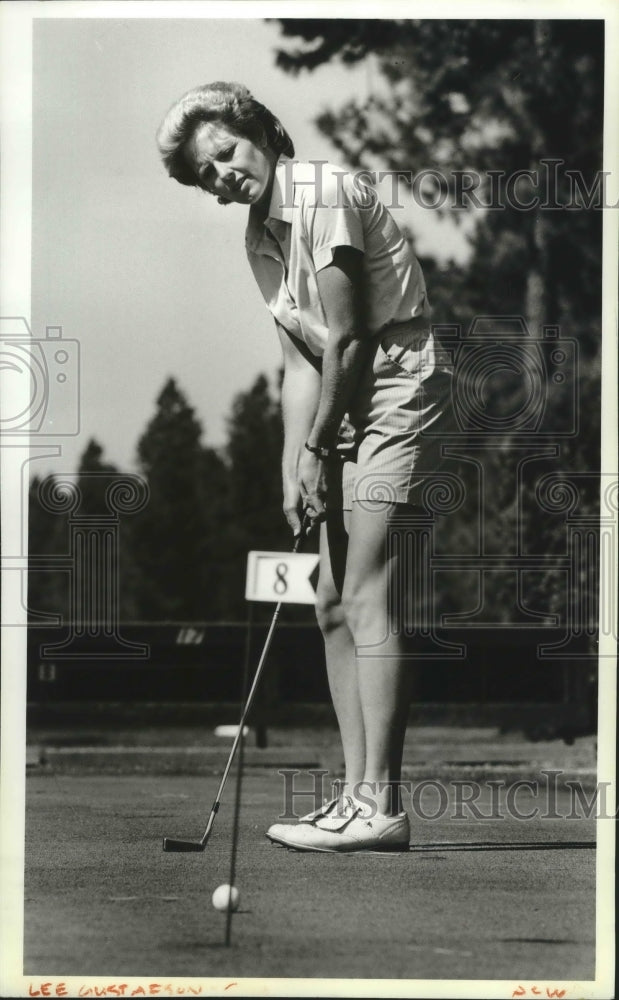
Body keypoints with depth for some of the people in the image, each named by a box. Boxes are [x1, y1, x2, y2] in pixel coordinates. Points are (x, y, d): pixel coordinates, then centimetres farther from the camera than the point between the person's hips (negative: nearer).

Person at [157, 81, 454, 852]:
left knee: (367, 600, -15)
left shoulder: (325, 194, -13)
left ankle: (380, 807, -17)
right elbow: (301, 362, 11)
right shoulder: (259, 239, 14)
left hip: (399, 391, -10)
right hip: (346, 414, 10)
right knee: (333, 606, 7)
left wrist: (316, 449, -9)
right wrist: (294, 471, 2)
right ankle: (357, 795, 10)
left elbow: (347, 337, -15)